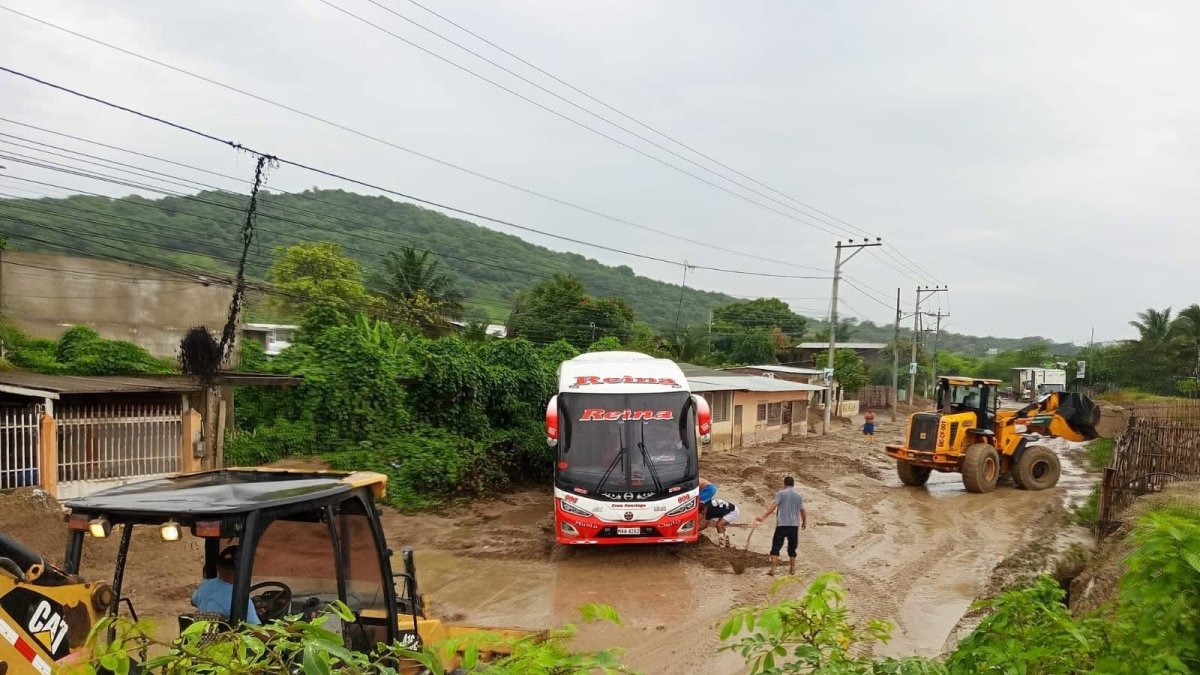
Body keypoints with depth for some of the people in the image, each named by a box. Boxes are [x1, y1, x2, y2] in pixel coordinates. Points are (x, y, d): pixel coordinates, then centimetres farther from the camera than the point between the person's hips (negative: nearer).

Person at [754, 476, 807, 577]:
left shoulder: (780, 493, -2)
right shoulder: (799, 496, 10)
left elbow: (773, 507, -13)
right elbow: (803, 511, 12)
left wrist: (763, 517, -15)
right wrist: (804, 523, 29)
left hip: (782, 525, -4)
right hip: (794, 525, 4)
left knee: (776, 547, -1)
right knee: (792, 548, 15)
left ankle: (772, 569, -8)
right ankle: (792, 569, 21)